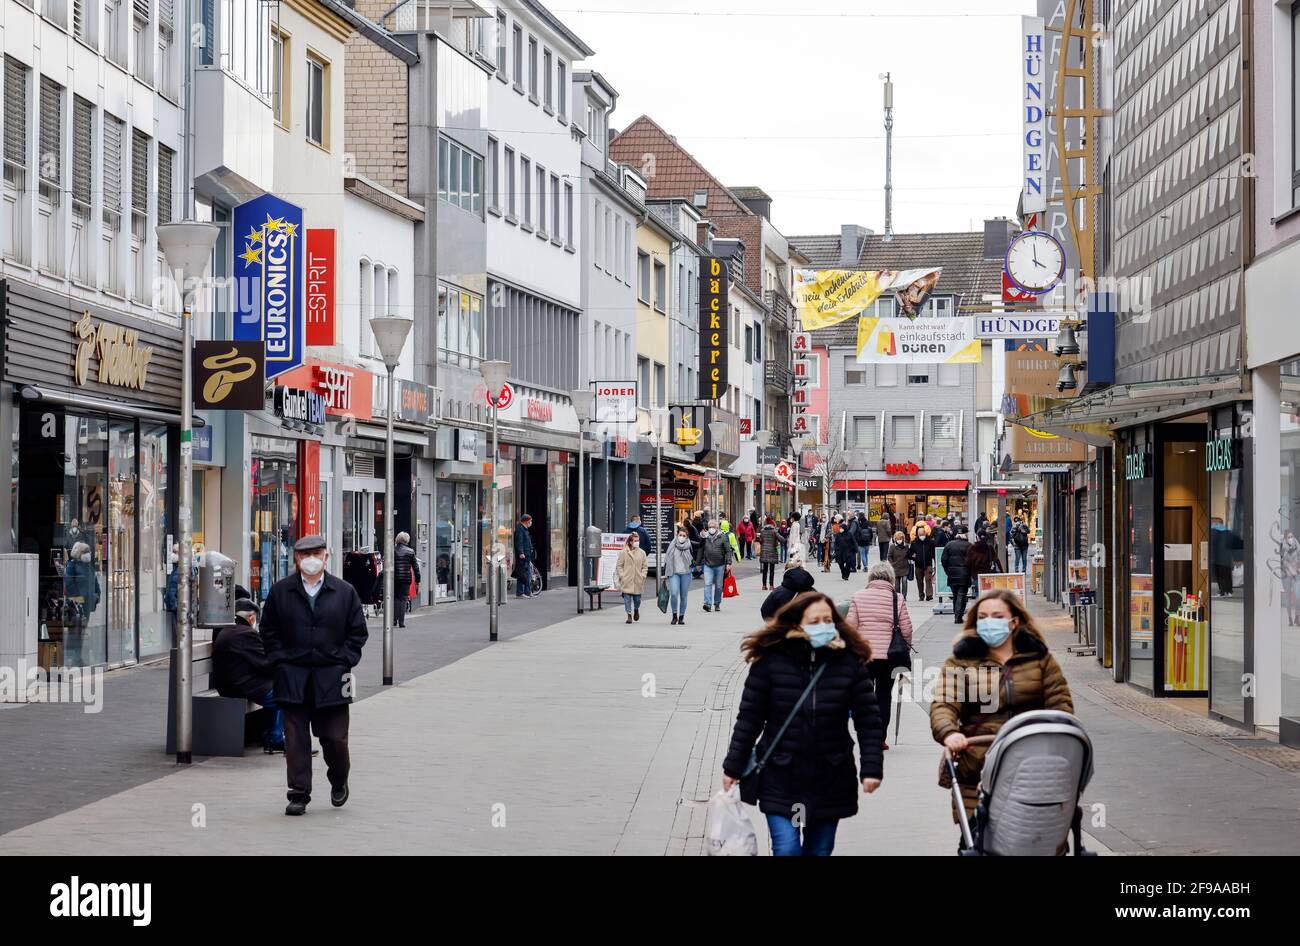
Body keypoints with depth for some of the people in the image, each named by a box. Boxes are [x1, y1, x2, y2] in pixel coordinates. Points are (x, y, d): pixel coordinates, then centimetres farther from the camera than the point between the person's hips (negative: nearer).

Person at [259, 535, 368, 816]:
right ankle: (299, 794, 6)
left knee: (334, 737, 2)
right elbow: (269, 631, 10)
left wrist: (344, 662, -2)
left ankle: (339, 780, 30)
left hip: (331, 678, 0)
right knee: (296, 738, -1)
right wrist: (280, 661, -1)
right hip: (293, 678, 0)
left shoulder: (344, 592, 5)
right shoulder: (281, 592, 5)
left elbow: (357, 632, 8)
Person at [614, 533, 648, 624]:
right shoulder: (624, 552, 0)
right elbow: (619, 565, 2)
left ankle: (636, 610, 38)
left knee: (637, 598, 8)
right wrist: (621, 575, -7)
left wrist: (643, 575, -1)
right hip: (626, 580, -2)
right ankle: (629, 615, 4)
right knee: (627, 597, -4)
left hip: (638, 580, 2)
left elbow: (645, 566, 11)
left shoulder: (642, 552, 7)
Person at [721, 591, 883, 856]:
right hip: (780, 778, -2)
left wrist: (871, 767, -8)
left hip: (831, 781, 2)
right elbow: (749, 717, -2)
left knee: (819, 850, 11)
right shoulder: (771, 661, -7)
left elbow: (868, 720, 0)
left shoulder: (850, 663, -3)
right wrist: (733, 767, -1)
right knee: (787, 849, -11)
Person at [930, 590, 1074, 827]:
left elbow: (1060, 702, 11)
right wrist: (949, 733, -23)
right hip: (978, 766, -1)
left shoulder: (1038, 656, 14)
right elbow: (943, 705, -2)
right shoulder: (960, 660, 10)